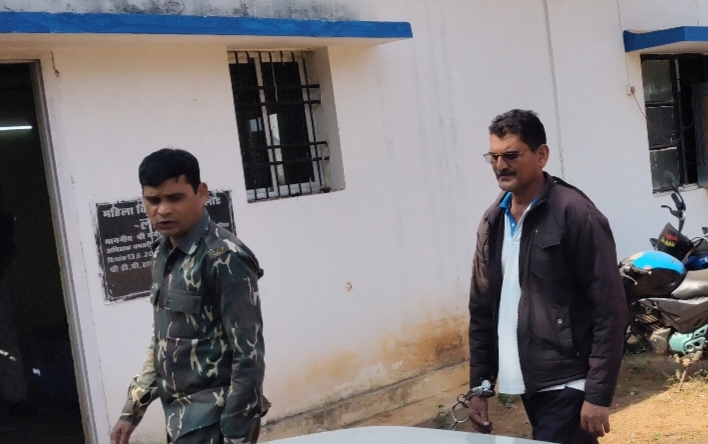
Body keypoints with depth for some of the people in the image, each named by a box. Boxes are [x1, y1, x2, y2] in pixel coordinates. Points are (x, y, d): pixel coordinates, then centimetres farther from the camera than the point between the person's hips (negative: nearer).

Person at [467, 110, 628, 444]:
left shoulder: (574, 213, -11)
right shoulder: (492, 222, 8)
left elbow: (609, 308, -12)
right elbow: (481, 309, 13)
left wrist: (599, 394, -15)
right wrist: (479, 386, 10)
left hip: (566, 385, -6)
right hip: (526, 384, 6)